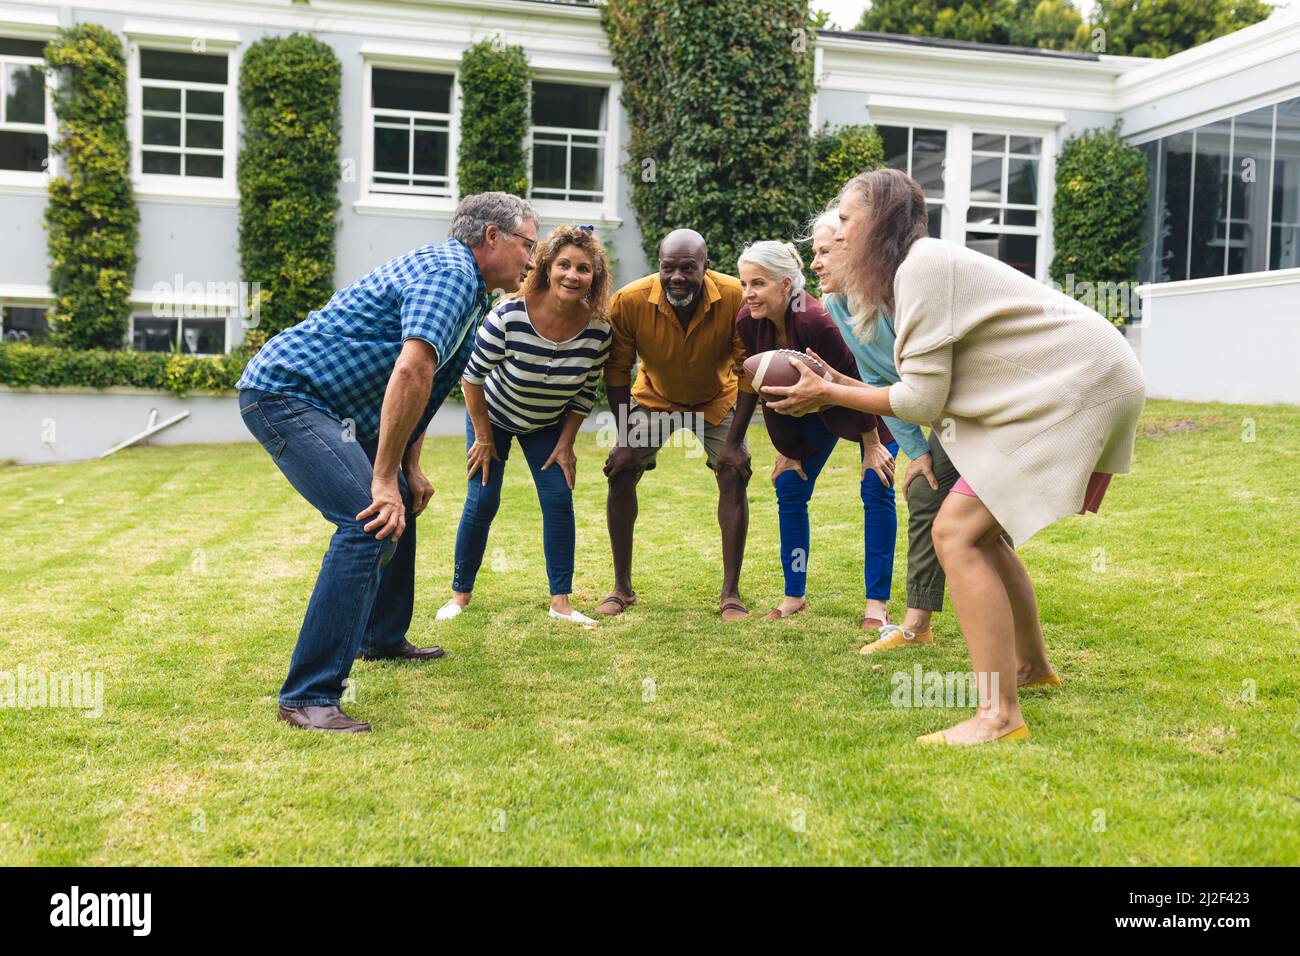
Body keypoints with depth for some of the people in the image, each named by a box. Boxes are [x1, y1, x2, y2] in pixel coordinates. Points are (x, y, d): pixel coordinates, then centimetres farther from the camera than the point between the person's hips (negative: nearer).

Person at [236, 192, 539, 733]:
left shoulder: (462, 283, 17)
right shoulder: (450, 275, -17)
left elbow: (419, 380, 23)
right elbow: (410, 373, -32)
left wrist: (409, 467, 17)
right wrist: (385, 475, -29)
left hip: (322, 399, 11)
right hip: (282, 390, -11)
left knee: (401, 505, 23)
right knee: (371, 521, -23)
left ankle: (383, 638, 38)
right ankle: (307, 697, -21)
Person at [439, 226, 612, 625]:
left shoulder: (597, 329, -23)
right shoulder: (509, 315, -33)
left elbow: (585, 394, -6)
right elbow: (472, 375, -19)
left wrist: (565, 443, -7)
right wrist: (483, 438, -13)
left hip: (548, 425, 3)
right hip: (493, 415, -2)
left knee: (559, 499, -6)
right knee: (482, 501, -4)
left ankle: (561, 601, 3)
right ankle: (460, 593, 14)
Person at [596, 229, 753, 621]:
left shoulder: (735, 298, -31)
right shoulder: (629, 301, -30)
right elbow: (617, 372, -16)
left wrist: (734, 440, -20)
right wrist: (625, 439, -15)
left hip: (717, 400, -1)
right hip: (654, 397, 1)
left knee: (734, 477, -15)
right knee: (620, 474, -9)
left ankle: (731, 593, -3)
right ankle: (622, 587, 6)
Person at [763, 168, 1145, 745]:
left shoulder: (922, 265, -14)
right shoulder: (929, 263, 16)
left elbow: (923, 401, -15)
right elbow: (936, 399, 11)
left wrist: (829, 395, -6)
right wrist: (843, 386, 11)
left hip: (1080, 387, -10)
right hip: (1066, 387, 10)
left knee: (957, 533, -16)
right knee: (977, 528, 17)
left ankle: (999, 715, -17)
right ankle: (1031, 665, 34)